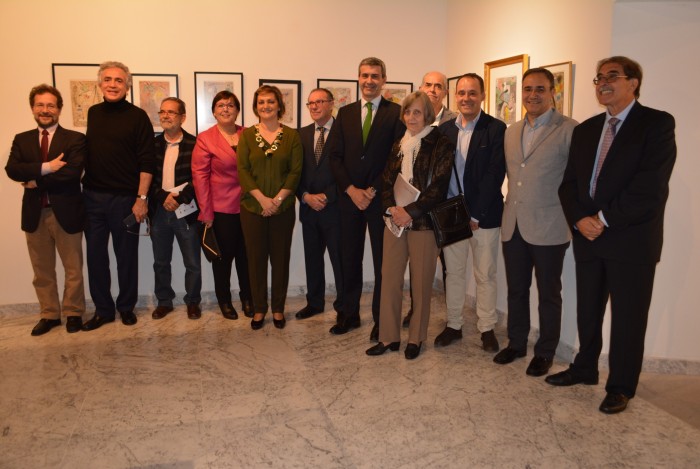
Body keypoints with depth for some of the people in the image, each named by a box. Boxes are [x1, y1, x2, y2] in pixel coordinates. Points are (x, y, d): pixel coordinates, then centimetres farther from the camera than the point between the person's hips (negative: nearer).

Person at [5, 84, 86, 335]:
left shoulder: (75, 139, -2)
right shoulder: (21, 140, 10)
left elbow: (72, 172, -17)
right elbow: (11, 169, -7)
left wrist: (36, 181, -11)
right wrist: (45, 167, -21)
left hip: (65, 212, -4)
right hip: (35, 214, 4)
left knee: (73, 268, 7)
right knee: (42, 270, 12)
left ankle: (73, 313, 21)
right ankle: (49, 314, 25)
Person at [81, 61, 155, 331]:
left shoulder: (137, 116, -5)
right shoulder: (93, 113, 10)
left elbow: (147, 162, -9)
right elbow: (88, 152, 15)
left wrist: (142, 198, -14)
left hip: (124, 198, -4)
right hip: (92, 196, 5)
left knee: (126, 256, 7)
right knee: (95, 255, 8)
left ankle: (126, 307, 23)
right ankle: (103, 309, 21)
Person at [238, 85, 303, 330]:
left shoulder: (291, 135, 3)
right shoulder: (247, 135, 5)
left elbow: (296, 171, -3)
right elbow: (242, 170, -3)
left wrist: (278, 199, -13)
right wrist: (262, 198, -14)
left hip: (283, 208, 0)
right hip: (253, 208, 1)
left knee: (280, 259, 6)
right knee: (256, 258, 6)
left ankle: (278, 308, 21)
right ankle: (259, 308, 20)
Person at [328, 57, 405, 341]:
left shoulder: (396, 113, -1)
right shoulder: (345, 113, 10)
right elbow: (335, 156, 5)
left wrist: (373, 190, -12)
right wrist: (351, 189, -7)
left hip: (380, 197, -3)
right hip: (349, 196, 4)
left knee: (382, 260, 4)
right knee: (350, 259, 10)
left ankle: (381, 320, 15)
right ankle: (349, 315, 22)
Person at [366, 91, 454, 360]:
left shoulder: (440, 144, -4)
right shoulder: (398, 145, 14)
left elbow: (439, 186, -11)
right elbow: (387, 181, 13)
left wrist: (410, 212, -16)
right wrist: (391, 208, -5)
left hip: (423, 222, -5)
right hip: (395, 219, 5)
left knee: (421, 283, 4)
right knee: (389, 279, 5)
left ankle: (416, 338, 20)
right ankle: (389, 337, 16)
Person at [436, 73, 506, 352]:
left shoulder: (496, 129, -6)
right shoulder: (445, 129, 7)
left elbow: (495, 174, -11)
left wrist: (475, 215, -14)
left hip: (483, 215, -3)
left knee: (485, 275, 7)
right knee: (453, 272, 12)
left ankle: (487, 328, 21)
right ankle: (453, 325, 25)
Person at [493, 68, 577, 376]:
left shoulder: (568, 130, -8)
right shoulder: (511, 132, 11)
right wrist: (511, 206, 11)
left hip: (548, 228, -5)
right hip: (513, 226, 6)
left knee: (548, 294, 9)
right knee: (516, 290, 16)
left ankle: (545, 352, 24)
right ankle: (516, 343, 32)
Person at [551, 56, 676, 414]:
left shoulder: (657, 123, -5)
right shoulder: (585, 130, 12)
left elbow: (650, 184, -16)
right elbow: (569, 182, 8)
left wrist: (605, 219, -15)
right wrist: (579, 219, -9)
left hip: (632, 239, -5)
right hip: (588, 236, 5)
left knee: (628, 317, 6)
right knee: (587, 310, 15)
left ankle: (621, 387, 21)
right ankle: (585, 368, 33)